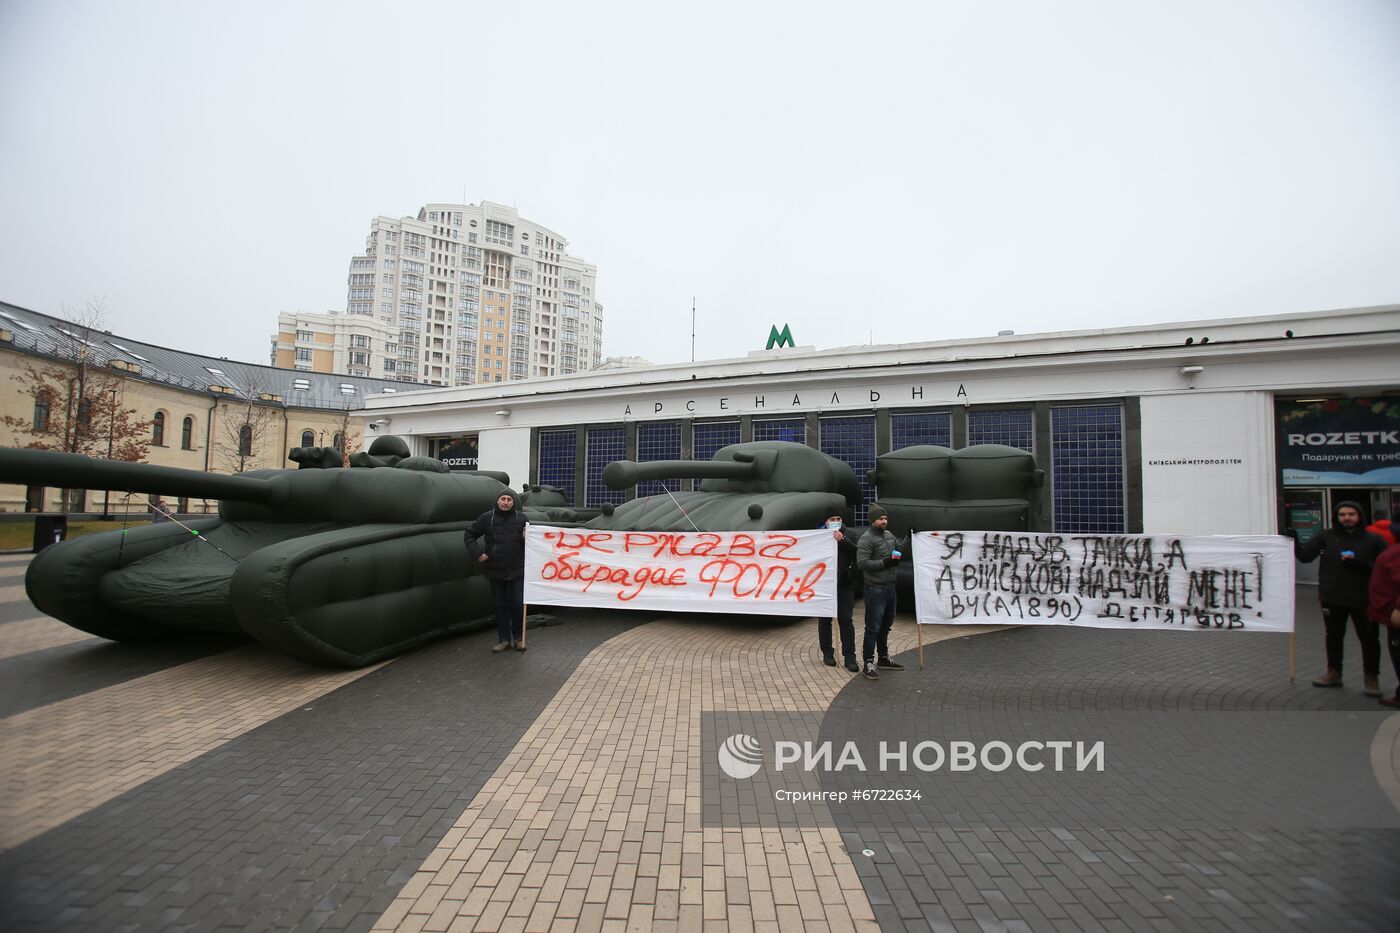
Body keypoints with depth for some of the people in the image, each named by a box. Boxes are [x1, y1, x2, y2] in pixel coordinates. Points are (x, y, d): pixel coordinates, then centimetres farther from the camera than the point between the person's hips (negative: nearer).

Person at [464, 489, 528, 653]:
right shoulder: (487, 518, -1)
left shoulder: (521, 518, 1)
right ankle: (504, 639, 20)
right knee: (500, 606, 9)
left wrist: (526, 538, -13)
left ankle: (518, 638, 17)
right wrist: (477, 553, -3)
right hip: (495, 571, 1)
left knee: (518, 605, 1)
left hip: (517, 571, 0)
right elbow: (469, 534, 8)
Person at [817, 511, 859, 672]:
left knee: (846, 620, 0)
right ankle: (827, 653, 22)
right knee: (824, 620, 10)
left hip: (844, 585, 0)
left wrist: (843, 540, -21)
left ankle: (849, 657, 5)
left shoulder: (848, 535, 6)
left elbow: (857, 552, -10)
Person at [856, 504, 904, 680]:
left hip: (890, 587, 9)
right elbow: (861, 562, -23)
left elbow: (900, 548, 29)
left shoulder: (888, 534, 11)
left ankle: (884, 659, 33)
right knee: (873, 627, -5)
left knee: (886, 625, 19)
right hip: (875, 589, -8)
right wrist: (884, 563, -22)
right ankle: (868, 664, 3)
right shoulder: (866, 538, -14)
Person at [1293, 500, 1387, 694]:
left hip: (1363, 600, -2)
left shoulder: (1373, 540, -3)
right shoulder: (1326, 536, 0)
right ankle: (1334, 673, 28)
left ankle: (1371, 677, 23)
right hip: (1332, 598, 2)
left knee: (1369, 638, 8)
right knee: (1334, 636, 14)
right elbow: (1305, 556, -7)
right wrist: (1294, 542, -22)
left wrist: (1359, 564, -21)